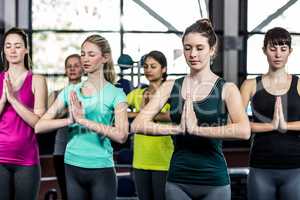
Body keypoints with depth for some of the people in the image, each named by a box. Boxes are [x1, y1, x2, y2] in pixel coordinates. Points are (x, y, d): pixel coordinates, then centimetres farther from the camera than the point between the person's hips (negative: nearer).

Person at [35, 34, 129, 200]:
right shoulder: (70, 92, 5)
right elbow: (39, 126, -3)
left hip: (101, 169, -3)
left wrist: (82, 120, -24)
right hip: (72, 167, 3)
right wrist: (70, 120, -21)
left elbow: (121, 135, -20)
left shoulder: (115, 94, -4)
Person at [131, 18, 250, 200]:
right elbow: (138, 124, -3)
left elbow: (244, 130, -20)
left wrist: (197, 128, -18)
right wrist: (178, 128, -14)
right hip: (178, 180, 2)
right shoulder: (171, 87, 5)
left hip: (214, 180, -2)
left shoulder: (226, 89, -3)